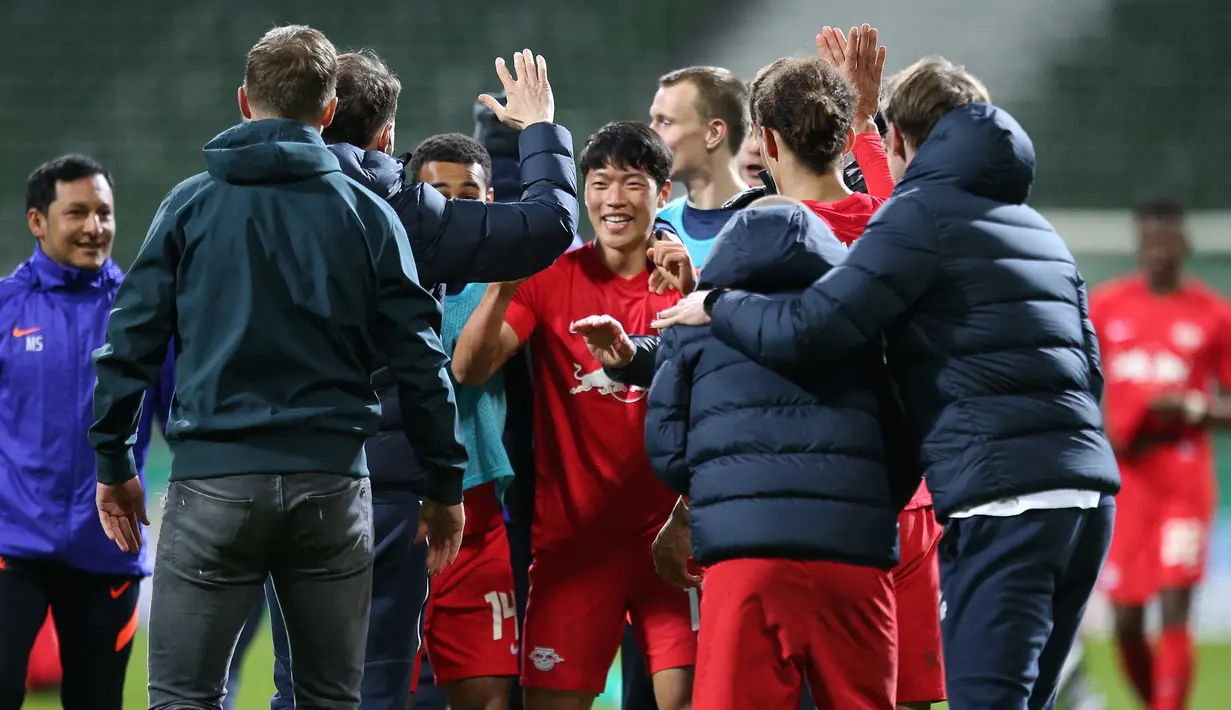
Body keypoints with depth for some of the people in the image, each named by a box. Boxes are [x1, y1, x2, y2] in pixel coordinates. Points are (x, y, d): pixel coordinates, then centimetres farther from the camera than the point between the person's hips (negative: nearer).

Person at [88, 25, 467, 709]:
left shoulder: (192, 205, 3)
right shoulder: (369, 215, 6)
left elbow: (132, 339, 2)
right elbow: (421, 357, 5)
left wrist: (113, 462, 11)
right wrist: (447, 485, 13)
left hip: (213, 476, -2)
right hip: (333, 482, 2)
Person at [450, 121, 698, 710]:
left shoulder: (687, 280, 2)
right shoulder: (551, 278, 2)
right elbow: (470, 369, -9)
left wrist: (691, 295, -23)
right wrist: (504, 284, -27)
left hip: (667, 530, 0)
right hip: (572, 537, 0)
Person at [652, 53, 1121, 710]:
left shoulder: (921, 213, -2)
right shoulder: (1036, 228, 24)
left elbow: (810, 329, -9)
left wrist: (716, 306, 7)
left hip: (1001, 500, -8)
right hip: (1087, 493, 8)